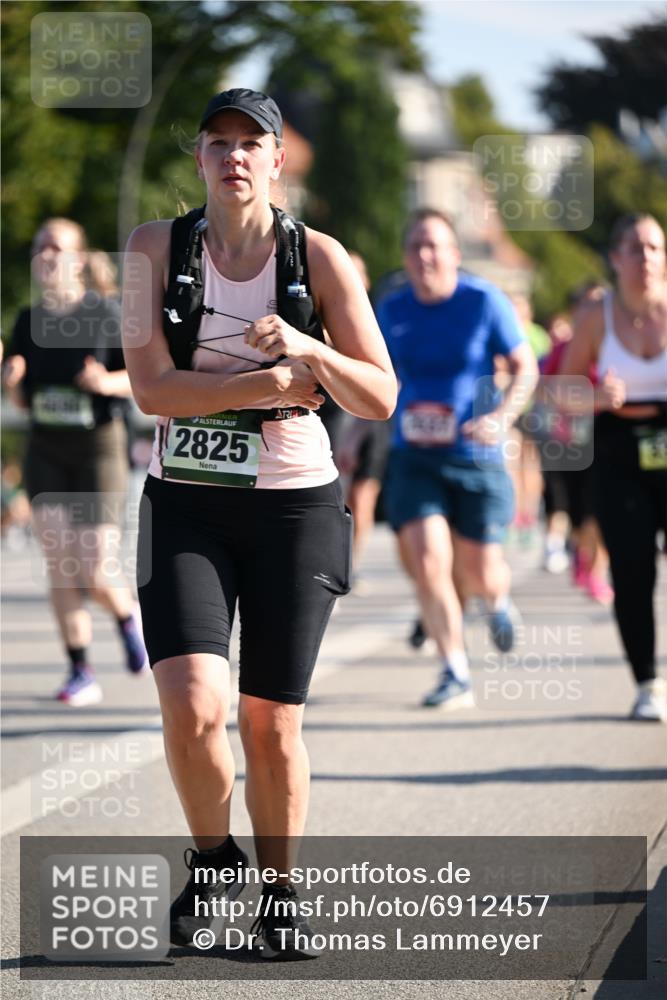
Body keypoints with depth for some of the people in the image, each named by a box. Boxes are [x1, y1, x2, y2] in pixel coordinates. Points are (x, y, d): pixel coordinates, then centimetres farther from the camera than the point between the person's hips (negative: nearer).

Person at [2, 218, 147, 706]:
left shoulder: (105, 316, -7)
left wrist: (107, 382, -22)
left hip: (98, 448, -4)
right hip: (46, 449, 4)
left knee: (98, 572, -7)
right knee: (60, 565, -4)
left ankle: (129, 617, 28)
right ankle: (81, 673, 3)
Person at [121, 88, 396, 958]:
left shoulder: (319, 257, -3)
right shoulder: (157, 247, -2)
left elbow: (380, 399, -4)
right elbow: (151, 388, -11)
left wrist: (306, 350, -22)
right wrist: (273, 382, -15)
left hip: (294, 504, 0)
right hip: (186, 503, 0)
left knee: (272, 723, 3)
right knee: (191, 708, -16)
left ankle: (281, 890, 24)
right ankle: (213, 855, 12)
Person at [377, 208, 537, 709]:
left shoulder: (485, 302, -7)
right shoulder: (391, 310, 3)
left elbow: (526, 367, -1)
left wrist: (502, 418, -16)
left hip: (475, 458, -2)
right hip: (414, 458, 2)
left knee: (479, 573, 3)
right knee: (428, 563, -14)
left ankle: (499, 599, 42)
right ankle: (456, 674, -3)